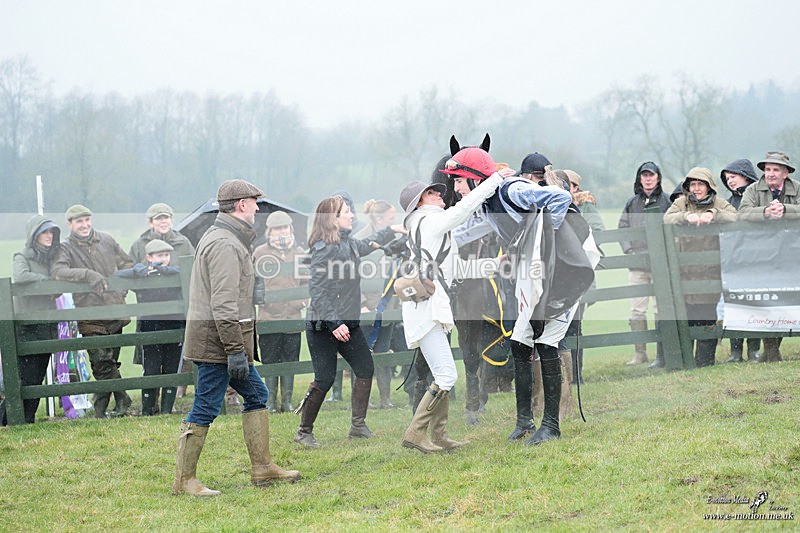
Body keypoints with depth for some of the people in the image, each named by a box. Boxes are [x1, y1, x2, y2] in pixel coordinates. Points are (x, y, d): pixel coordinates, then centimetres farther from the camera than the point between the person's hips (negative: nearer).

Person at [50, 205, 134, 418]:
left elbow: (127, 265, 23)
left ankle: (101, 409, 19)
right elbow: (56, 272, -19)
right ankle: (122, 401, -2)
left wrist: (122, 289, 8)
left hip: (115, 313, 4)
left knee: (107, 363, 9)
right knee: (104, 364, -12)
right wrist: (88, 274, -28)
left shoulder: (107, 241, 12)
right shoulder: (66, 249, 0)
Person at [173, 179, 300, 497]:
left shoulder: (218, 237, 18)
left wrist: (238, 348, 23)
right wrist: (236, 350, -23)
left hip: (225, 341, 11)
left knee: (256, 394, 15)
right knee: (205, 409, -5)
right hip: (217, 340, -11)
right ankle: (184, 480, 1)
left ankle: (262, 468, 20)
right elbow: (224, 305, -23)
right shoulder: (225, 244, -17)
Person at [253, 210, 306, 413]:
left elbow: (306, 281, 20)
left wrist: (303, 300, 6)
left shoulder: (298, 252, 13)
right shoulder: (260, 253, 3)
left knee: (290, 360, 6)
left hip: (293, 314, 3)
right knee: (270, 361, -1)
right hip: (269, 315, -3)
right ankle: (271, 402, 5)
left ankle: (287, 401, 12)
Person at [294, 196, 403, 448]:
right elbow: (316, 291, -23)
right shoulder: (324, 248, -18)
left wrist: (393, 229, 41)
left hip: (347, 323, 9)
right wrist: (334, 323, -27)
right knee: (325, 379, -7)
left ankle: (358, 425, 15)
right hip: (322, 325, -9)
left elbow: (368, 244, 34)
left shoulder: (349, 243, 8)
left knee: (365, 369, 5)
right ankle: (304, 432, 7)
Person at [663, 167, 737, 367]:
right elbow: (667, 219, -7)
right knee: (686, 317, -2)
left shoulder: (719, 204, 8)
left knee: (708, 318, 1)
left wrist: (713, 214, -23)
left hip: (711, 270, 0)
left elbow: (735, 218, -9)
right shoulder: (681, 203, 10)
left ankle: (705, 361, 10)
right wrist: (687, 216, -24)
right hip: (686, 270, 0)